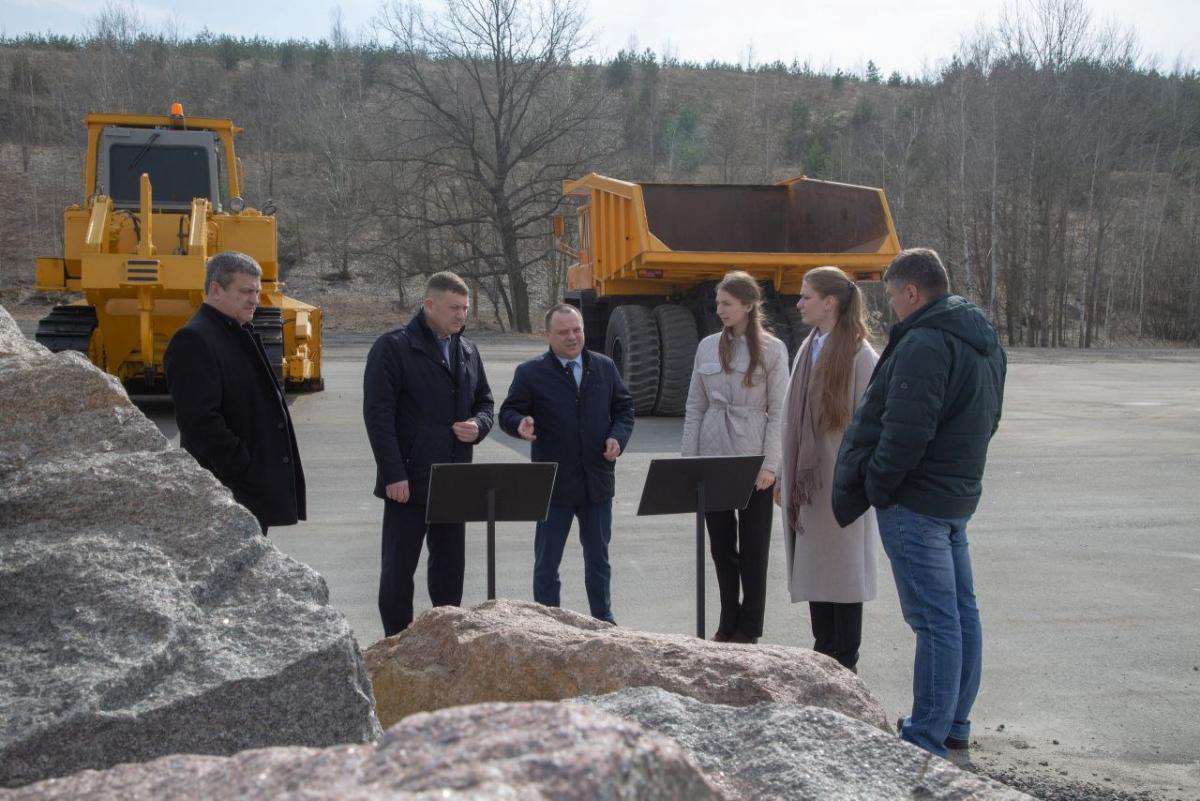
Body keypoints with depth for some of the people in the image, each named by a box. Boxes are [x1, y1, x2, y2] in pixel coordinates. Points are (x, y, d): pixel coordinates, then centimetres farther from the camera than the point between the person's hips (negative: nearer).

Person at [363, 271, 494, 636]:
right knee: (399, 567, 3)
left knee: (450, 565, 14)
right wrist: (394, 475, -17)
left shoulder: (468, 351, 12)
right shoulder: (393, 347, -8)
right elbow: (378, 414, -13)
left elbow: (484, 401, 23)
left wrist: (478, 426, -1)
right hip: (408, 481, -6)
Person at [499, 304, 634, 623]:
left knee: (598, 557, 17)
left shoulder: (604, 367, 6)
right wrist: (520, 424, -26)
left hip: (598, 480, 3)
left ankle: (603, 618, 32)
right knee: (546, 561, 6)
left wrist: (618, 436, -5)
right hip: (554, 484, -3)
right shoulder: (530, 373, -5)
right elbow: (508, 413, -3)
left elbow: (624, 407, 13)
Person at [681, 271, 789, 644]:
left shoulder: (772, 349, -3)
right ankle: (728, 624, 22)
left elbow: (778, 412, -5)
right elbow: (694, 407, 9)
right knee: (720, 543, 10)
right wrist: (688, 459, 4)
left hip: (753, 459, -4)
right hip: (713, 457, 4)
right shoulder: (707, 347, 7)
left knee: (753, 546, 4)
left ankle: (749, 629, 16)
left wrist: (770, 465, -11)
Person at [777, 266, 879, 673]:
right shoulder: (809, 349, 10)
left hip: (840, 482, -7)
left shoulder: (860, 356, -12)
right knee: (811, 567, 12)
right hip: (806, 481, 7)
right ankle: (822, 655, 23)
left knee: (842, 568, 2)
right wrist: (786, 475, 14)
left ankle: (845, 664, 13)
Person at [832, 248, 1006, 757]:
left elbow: (906, 432, -25)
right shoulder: (985, 341, 14)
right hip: (959, 495, 10)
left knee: (933, 619, -6)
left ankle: (926, 741, 2)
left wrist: (873, 487, -13)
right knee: (960, 610, 15)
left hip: (916, 500, -10)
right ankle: (954, 725, 26)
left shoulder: (924, 343, -19)